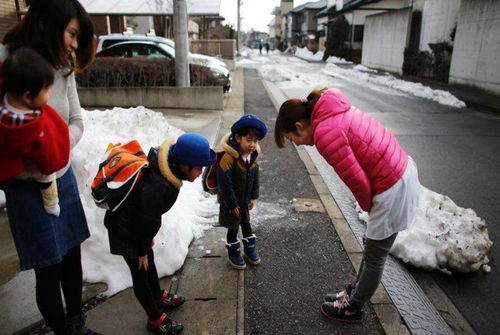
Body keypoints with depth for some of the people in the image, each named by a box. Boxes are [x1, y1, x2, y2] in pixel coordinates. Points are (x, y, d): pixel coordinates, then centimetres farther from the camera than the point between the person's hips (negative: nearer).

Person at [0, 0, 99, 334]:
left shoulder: (62, 68, 1)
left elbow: (77, 121, 3)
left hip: (63, 176, 5)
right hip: (28, 184, -5)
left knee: (72, 254, 15)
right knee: (48, 269, 5)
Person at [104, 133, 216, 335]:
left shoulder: (166, 169, -9)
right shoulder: (157, 186, -39)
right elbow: (145, 219, -27)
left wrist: (148, 238, 15)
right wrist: (141, 250, -11)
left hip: (136, 223, 9)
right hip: (126, 229, -9)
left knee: (150, 262, 25)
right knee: (140, 272, 7)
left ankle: (159, 298, 49)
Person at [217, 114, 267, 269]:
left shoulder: (254, 155, -9)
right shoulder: (228, 158, -32)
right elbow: (225, 184, -27)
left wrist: (253, 197, 6)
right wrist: (232, 204, -20)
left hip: (245, 199, 6)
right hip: (231, 200, -6)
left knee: (246, 223, 23)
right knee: (233, 227, 11)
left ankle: (249, 248, 43)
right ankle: (233, 253, 33)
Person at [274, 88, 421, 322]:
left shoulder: (324, 133, -23)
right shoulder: (335, 111, 6)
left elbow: (356, 179, -21)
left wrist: (367, 206, 0)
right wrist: (370, 204, 11)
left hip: (393, 189, -9)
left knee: (374, 257, 11)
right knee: (371, 245, 24)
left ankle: (353, 308, 32)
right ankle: (354, 292, 43)